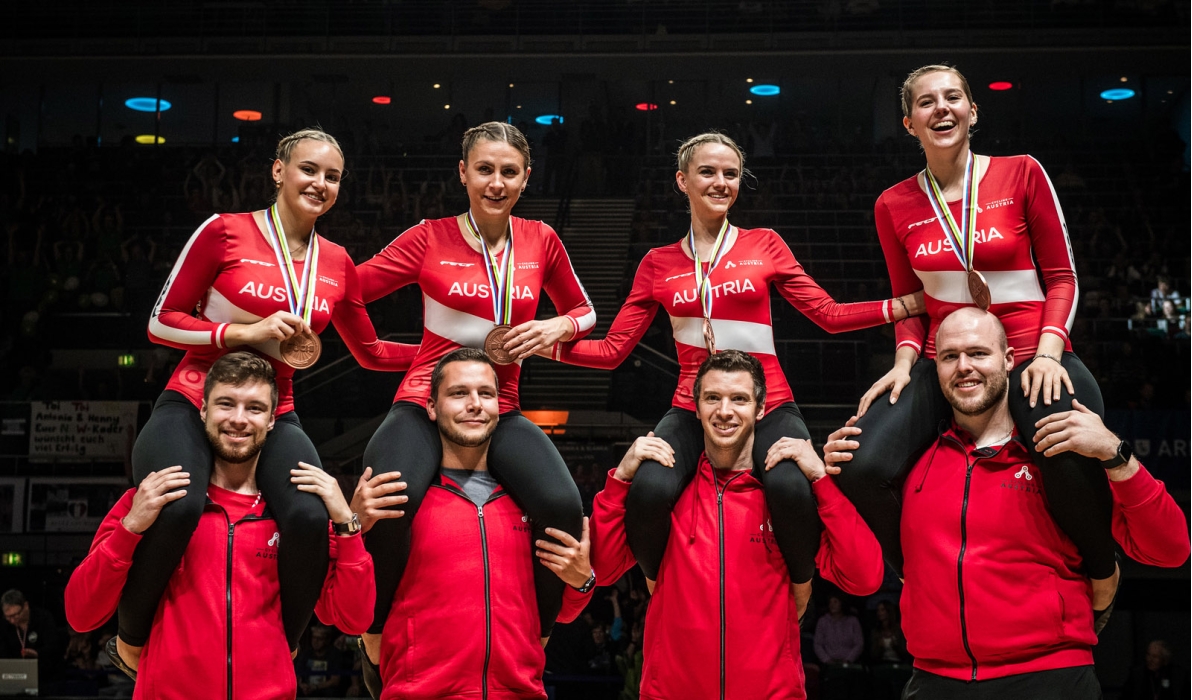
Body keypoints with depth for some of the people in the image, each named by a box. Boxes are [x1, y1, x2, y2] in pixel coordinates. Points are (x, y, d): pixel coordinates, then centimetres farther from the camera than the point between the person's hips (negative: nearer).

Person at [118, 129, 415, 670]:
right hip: (192, 404, -3)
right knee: (179, 509, -35)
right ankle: (132, 636, -4)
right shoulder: (225, 232, -3)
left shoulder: (336, 264, 9)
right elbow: (161, 323, -2)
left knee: (311, 519, -30)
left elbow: (370, 353, 20)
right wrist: (245, 332, -16)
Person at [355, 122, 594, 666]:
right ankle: (375, 643, -7)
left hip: (500, 412, 3)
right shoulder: (430, 239, 0)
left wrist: (557, 328, 0)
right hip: (425, 403, -2)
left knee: (563, 508, -29)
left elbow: (583, 311, 21)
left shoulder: (540, 241, 7)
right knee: (391, 505, -36)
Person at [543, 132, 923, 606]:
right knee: (650, 490, -32)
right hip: (693, 411, 1)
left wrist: (913, 302, -6)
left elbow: (829, 315, 6)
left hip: (768, 406, 0)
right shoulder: (659, 264, 12)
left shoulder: (764, 245, 11)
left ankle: (800, 596, -4)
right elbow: (612, 350, 8)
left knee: (792, 488, -35)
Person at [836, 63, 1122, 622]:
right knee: (862, 470, -26)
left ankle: (1102, 572, -1)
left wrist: (1047, 352, -12)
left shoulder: (1021, 174, 3)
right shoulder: (894, 206, 9)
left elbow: (1061, 277, 4)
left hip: (1029, 356, -2)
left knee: (1076, 465, -36)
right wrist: (904, 361, -2)